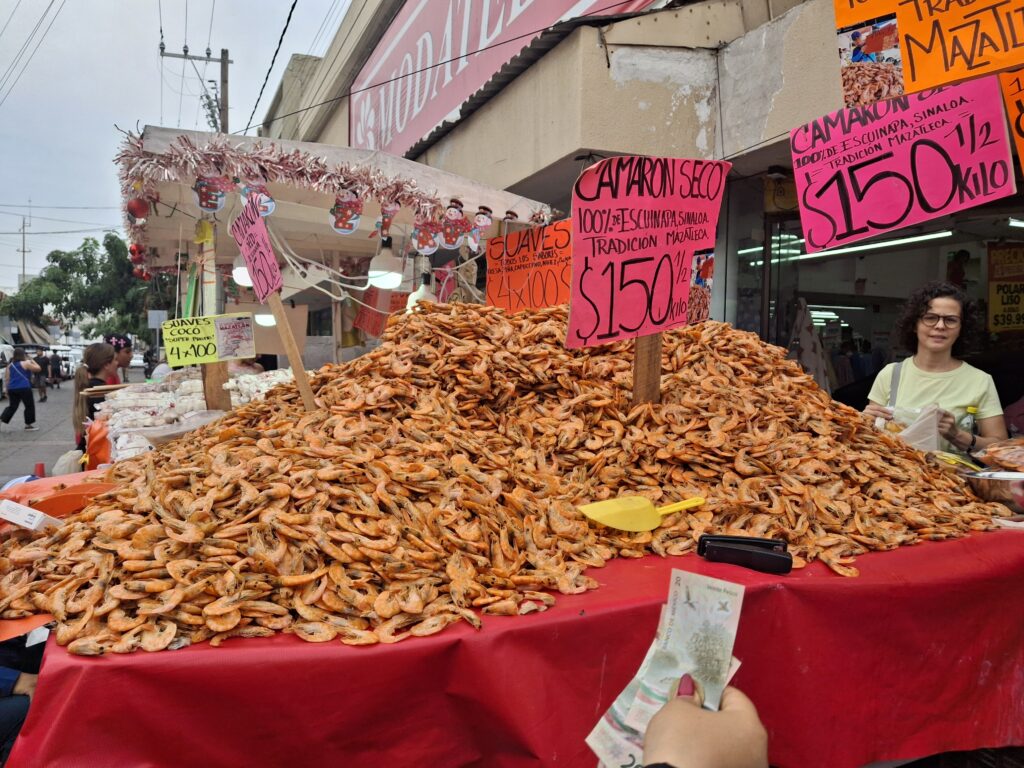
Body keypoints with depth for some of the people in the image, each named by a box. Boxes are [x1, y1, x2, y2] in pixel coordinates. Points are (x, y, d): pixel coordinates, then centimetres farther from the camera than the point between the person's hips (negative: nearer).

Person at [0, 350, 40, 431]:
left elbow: (8, 379, 14)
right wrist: (32, 361, 15)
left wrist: (7, 390, 19)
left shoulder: (10, 366, 14)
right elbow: (38, 368, 1)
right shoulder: (26, 363, -5)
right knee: (30, 406, 6)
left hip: (12, 389, 6)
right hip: (24, 388, -6)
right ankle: (28, 424, 8)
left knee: (12, 406, 15)